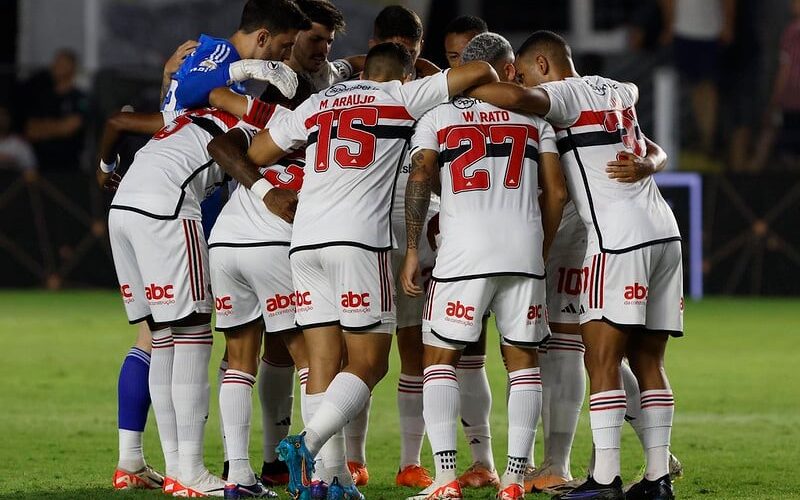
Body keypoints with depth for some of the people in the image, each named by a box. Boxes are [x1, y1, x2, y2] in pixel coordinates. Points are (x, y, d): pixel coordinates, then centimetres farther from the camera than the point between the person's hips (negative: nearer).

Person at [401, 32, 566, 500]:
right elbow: (556, 192, 11)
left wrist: (413, 249, 2)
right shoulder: (534, 118, 16)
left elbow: (420, 179, -1)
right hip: (524, 247, 2)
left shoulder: (438, 117, 12)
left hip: (464, 249, -1)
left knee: (441, 357, 6)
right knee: (523, 357, 11)